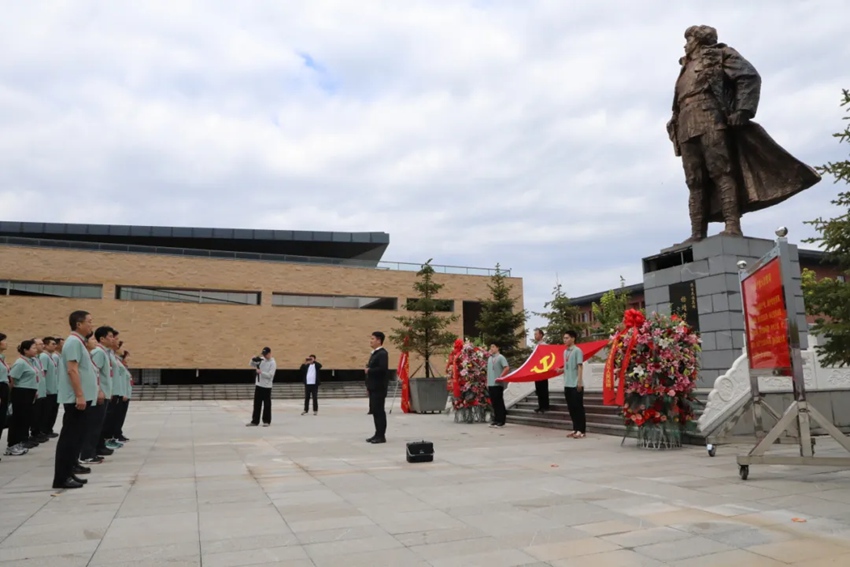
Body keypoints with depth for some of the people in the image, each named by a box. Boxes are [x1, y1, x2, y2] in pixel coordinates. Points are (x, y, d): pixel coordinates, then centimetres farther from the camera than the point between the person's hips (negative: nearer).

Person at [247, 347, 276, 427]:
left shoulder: (273, 363, -11)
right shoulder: (261, 359, 6)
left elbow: (270, 375, -18)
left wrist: (261, 372, -23)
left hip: (267, 386, -6)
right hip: (258, 385, 6)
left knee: (267, 404, 2)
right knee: (256, 404, 8)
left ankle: (267, 421, 11)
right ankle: (255, 421, 14)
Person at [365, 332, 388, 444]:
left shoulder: (382, 353, -13)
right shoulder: (374, 353, 18)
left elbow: (383, 369, -26)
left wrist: (369, 370, -14)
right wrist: (368, 385, 15)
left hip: (379, 388, -10)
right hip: (373, 387, 10)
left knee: (379, 410, -6)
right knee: (374, 410, 12)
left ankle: (381, 436, -1)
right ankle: (378, 434, 18)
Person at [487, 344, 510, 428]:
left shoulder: (500, 357, -6)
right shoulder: (490, 358, 17)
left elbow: (507, 368, -17)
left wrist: (500, 377, -17)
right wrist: (487, 382, 17)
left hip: (497, 384, -7)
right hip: (490, 384, 7)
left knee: (499, 402, -3)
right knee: (493, 402, 10)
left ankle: (501, 421, 3)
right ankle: (496, 420, 17)